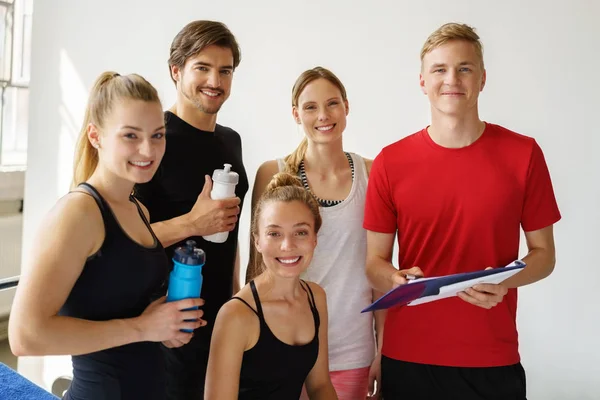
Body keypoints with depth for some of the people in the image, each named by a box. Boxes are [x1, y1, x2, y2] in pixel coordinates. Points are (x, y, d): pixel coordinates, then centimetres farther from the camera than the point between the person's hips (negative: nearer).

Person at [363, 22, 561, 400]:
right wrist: (398, 280, -19)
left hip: (492, 359, 0)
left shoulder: (523, 154, -4)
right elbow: (375, 262, 1)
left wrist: (504, 282, -17)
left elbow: (544, 254, 2)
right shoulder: (391, 162, -3)